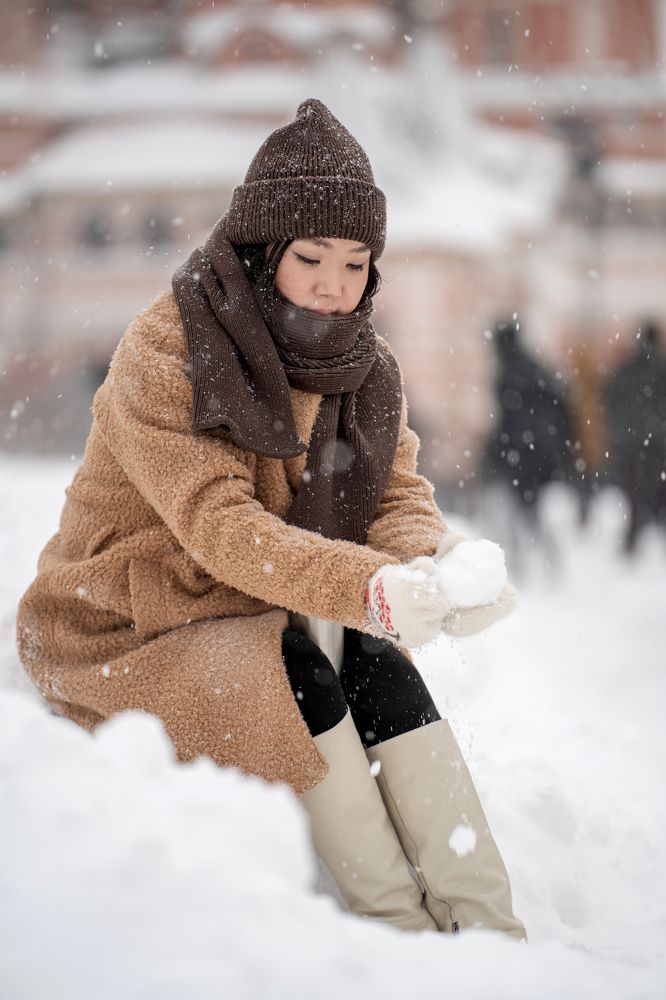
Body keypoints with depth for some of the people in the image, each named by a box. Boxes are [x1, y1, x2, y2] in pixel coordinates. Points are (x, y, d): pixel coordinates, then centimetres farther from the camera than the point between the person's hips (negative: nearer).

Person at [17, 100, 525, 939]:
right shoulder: (165, 355, -18)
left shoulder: (361, 369, 4)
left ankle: (489, 933, -29)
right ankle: (401, 930, -28)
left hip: (264, 617, 5)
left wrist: (434, 562, -31)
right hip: (124, 635, -5)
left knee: (380, 671, -24)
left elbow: (399, 498, -5)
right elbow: (220, 524, -28)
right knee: (297, 676, -31)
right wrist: (371, 587, -43)